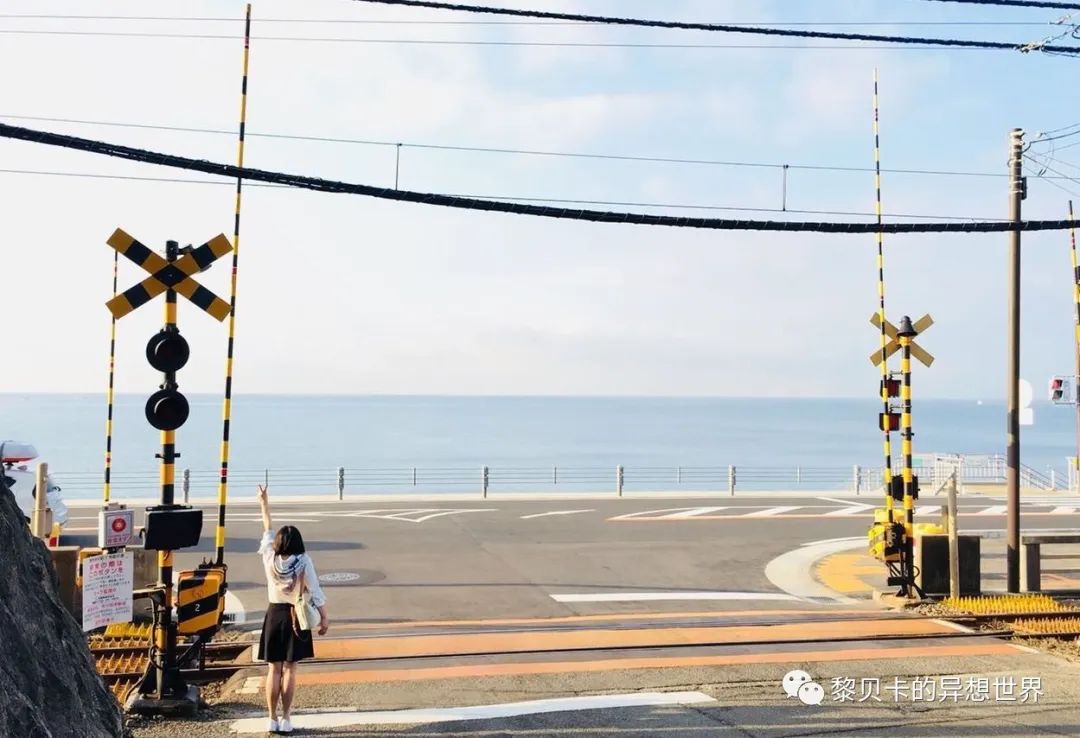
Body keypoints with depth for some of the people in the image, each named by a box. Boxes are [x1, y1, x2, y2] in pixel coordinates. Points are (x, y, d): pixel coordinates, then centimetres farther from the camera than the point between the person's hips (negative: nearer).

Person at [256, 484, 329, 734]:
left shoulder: (270, 558, -3)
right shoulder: (303, 562, -9)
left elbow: (268, 530, 12)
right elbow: (316, 592, -9)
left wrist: (264, 504, 23)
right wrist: (324, 618, 0)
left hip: (274, 615, 2)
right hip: (296, 616, -2)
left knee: (274, 669, 6)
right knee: (290, 669, 2)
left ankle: (273, 719, 7)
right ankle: (286, 719, 3)